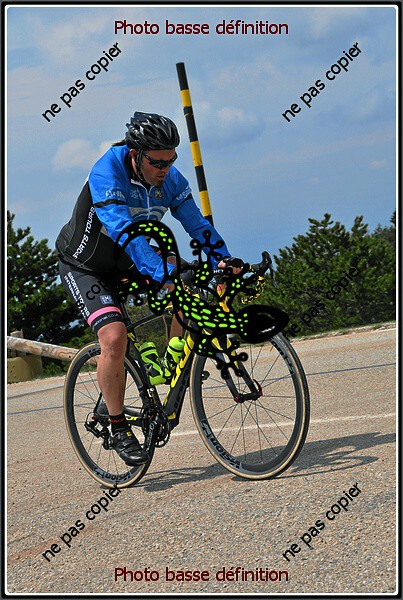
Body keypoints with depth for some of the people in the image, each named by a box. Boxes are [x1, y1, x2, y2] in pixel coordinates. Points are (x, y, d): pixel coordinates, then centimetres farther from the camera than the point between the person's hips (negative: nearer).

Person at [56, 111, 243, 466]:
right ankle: (118, 428, -7)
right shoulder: (106, 175, -32)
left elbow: (196, 222, -12)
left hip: (127, 262, 6)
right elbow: (125, 232, -44)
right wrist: (163, 275, -55)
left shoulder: (170, 179, -13)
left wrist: (224, 258, -30)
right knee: (114, 337, -25)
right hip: (84, 267, -6)